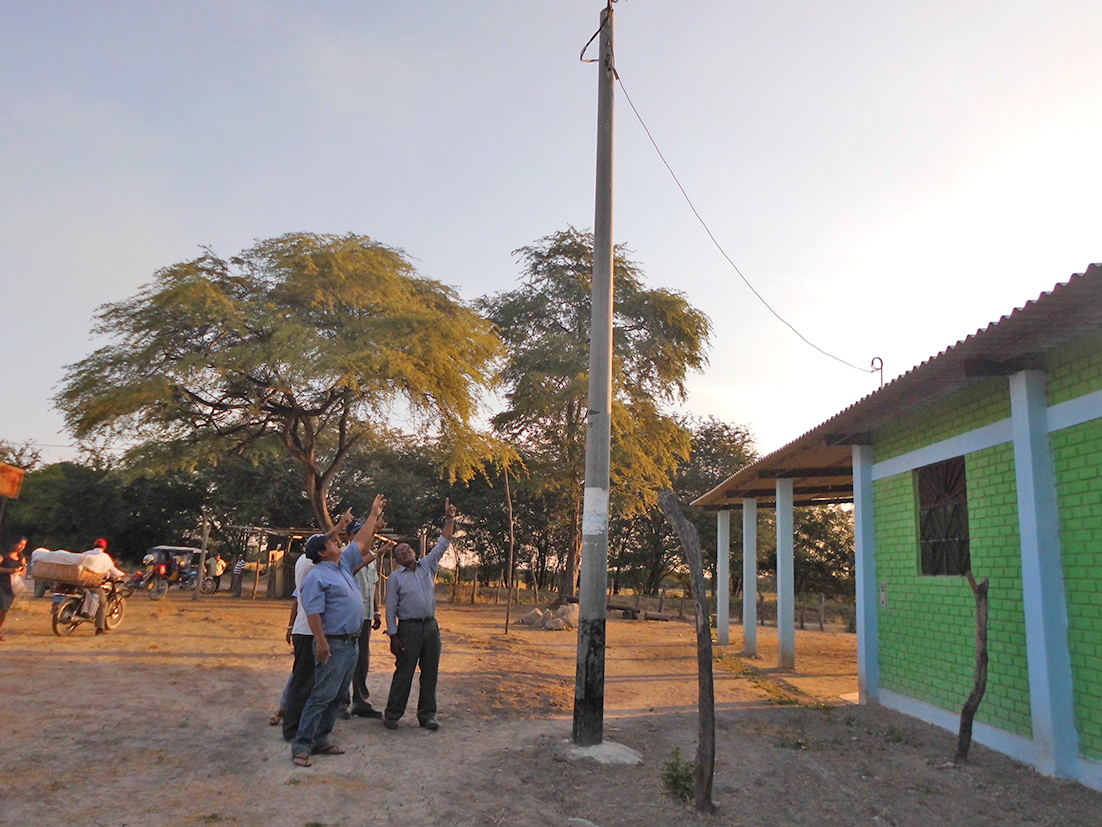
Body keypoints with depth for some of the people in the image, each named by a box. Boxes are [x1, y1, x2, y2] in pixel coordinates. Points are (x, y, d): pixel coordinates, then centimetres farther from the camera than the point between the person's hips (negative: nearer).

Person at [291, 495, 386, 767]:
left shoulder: (343, 564, 13)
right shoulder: (317, 576, -13)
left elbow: (361, 542, 22)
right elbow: (313, 612, -19)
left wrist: (374, 514, 26)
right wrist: (321, 642, -26)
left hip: (351, 642, 9)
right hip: (333, 644, -9)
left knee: (338, 696, 13)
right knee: (322, 696, -7)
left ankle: (320, 741, 20)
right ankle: (301, 746, 0)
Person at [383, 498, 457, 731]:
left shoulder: (427, 566, 11)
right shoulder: (395, 578, 1)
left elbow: (443, 544, 8)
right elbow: (390, 609, -1)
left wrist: (449, 520, -2)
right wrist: (393, 636, -8)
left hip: (431, 626, 4)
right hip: (408, 628, -4)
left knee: (430, 673, 7)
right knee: (403, 673, 0)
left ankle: (427, 715, 15)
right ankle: (392, 714, 12)